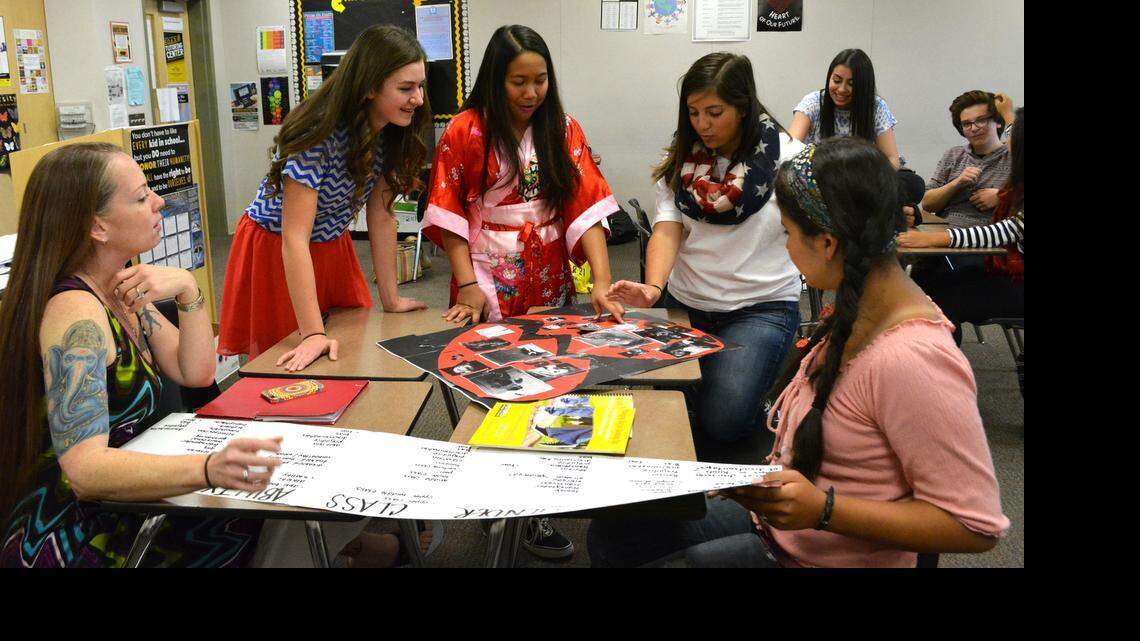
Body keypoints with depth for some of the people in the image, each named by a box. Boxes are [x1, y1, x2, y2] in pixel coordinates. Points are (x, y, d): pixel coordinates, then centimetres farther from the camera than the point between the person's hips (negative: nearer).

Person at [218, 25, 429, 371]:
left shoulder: (388, 135, -11)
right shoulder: (319, 136, -32)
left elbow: (381, 217, -3)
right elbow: (295, 239, -34)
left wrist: (391, 299, -2)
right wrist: (313, 333, -39)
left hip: (333, 249, 6)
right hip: (276, 254, -6)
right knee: (299, 371, 7)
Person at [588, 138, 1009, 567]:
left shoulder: (910, 359, -30)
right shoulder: (860, 310, -2)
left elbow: (977, 525, -27)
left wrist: (823, 509, -30)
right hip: (777, 516, 8)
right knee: (612, 531, 9)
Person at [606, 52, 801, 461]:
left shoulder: (787, 158, -6)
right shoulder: (681, 159, 4)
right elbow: (667, 227, -8)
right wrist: (652, 288, -26)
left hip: (761, 308, -3)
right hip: (683, 302, 4)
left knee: (722, 420, -24)